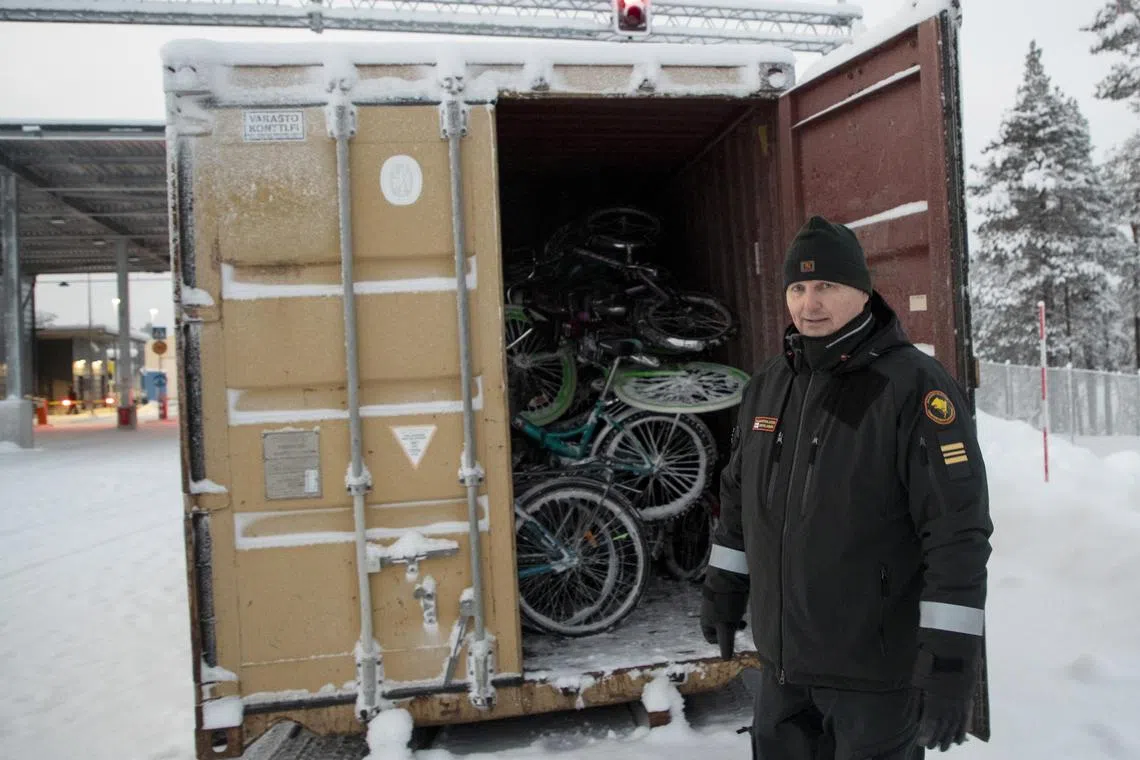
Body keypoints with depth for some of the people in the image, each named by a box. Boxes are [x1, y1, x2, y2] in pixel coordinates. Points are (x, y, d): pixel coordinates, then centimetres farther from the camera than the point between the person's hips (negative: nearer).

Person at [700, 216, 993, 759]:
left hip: (879, 669, -6)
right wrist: (723, 588, 16)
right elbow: (739, 496, 14)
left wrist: (950, 664, -19)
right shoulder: (767, 384, 5)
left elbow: (958, 533, -18)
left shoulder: (913, 386, -16)